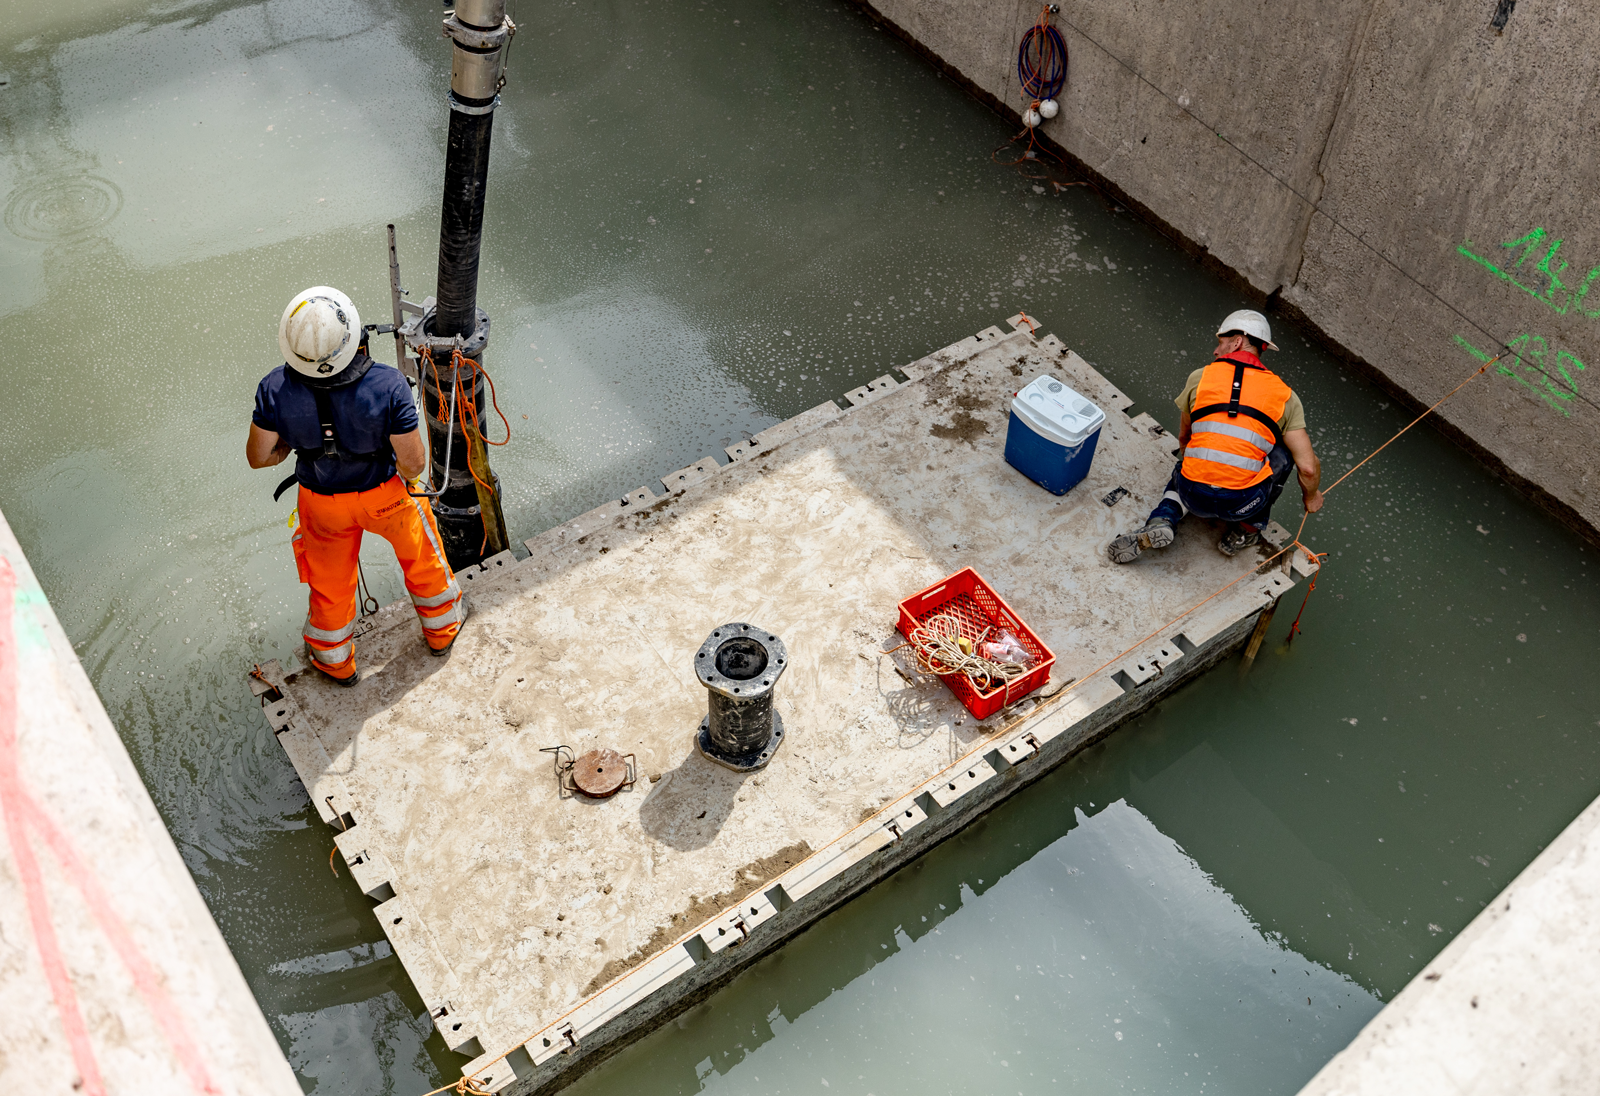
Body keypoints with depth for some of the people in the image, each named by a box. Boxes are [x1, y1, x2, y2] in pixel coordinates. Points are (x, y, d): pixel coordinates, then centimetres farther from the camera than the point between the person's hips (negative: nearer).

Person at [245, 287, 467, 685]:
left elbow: (259, 457, -14)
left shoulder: (275, 390, -29)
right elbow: (413, 463, -26)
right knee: (420, 555, 29)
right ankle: (441, 629, 54)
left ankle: (335, 661, 51)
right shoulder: (387, 386, -35)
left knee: (329, 578, 27)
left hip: (322, 499, 2)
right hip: (385, 492, -1)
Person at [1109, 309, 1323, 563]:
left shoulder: (1200, 377, 8)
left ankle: (1162, 521, 6)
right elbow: (1308, 467, 1)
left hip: (1195, 497, 2)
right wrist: (1311, 496, 24)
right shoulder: (1284, 394, 6)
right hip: (1245, 503, -2)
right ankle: (1246, 530, 22)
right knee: (1286, 447, 24)